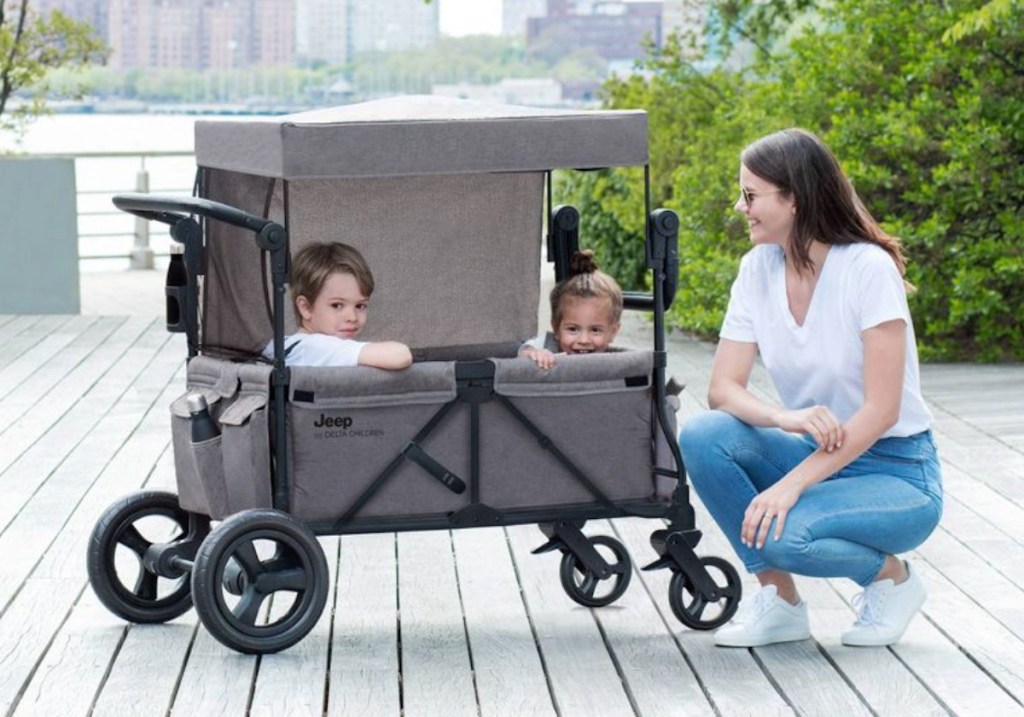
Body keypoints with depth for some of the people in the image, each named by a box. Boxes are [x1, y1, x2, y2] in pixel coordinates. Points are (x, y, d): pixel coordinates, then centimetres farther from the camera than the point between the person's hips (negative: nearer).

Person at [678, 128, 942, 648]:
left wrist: (792, 484, -29)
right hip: (815, 455, 6)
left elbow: (881, 411, -22)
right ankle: (779, 600, -6)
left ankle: (891, 576, 0)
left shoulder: (868, 269, -18)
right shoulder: (758, 269, -2)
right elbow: (723, 388, -7)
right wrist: (786, 418, -29)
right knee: (702, 436, -21)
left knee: (783, 532, -33)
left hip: (897, 473, -6)